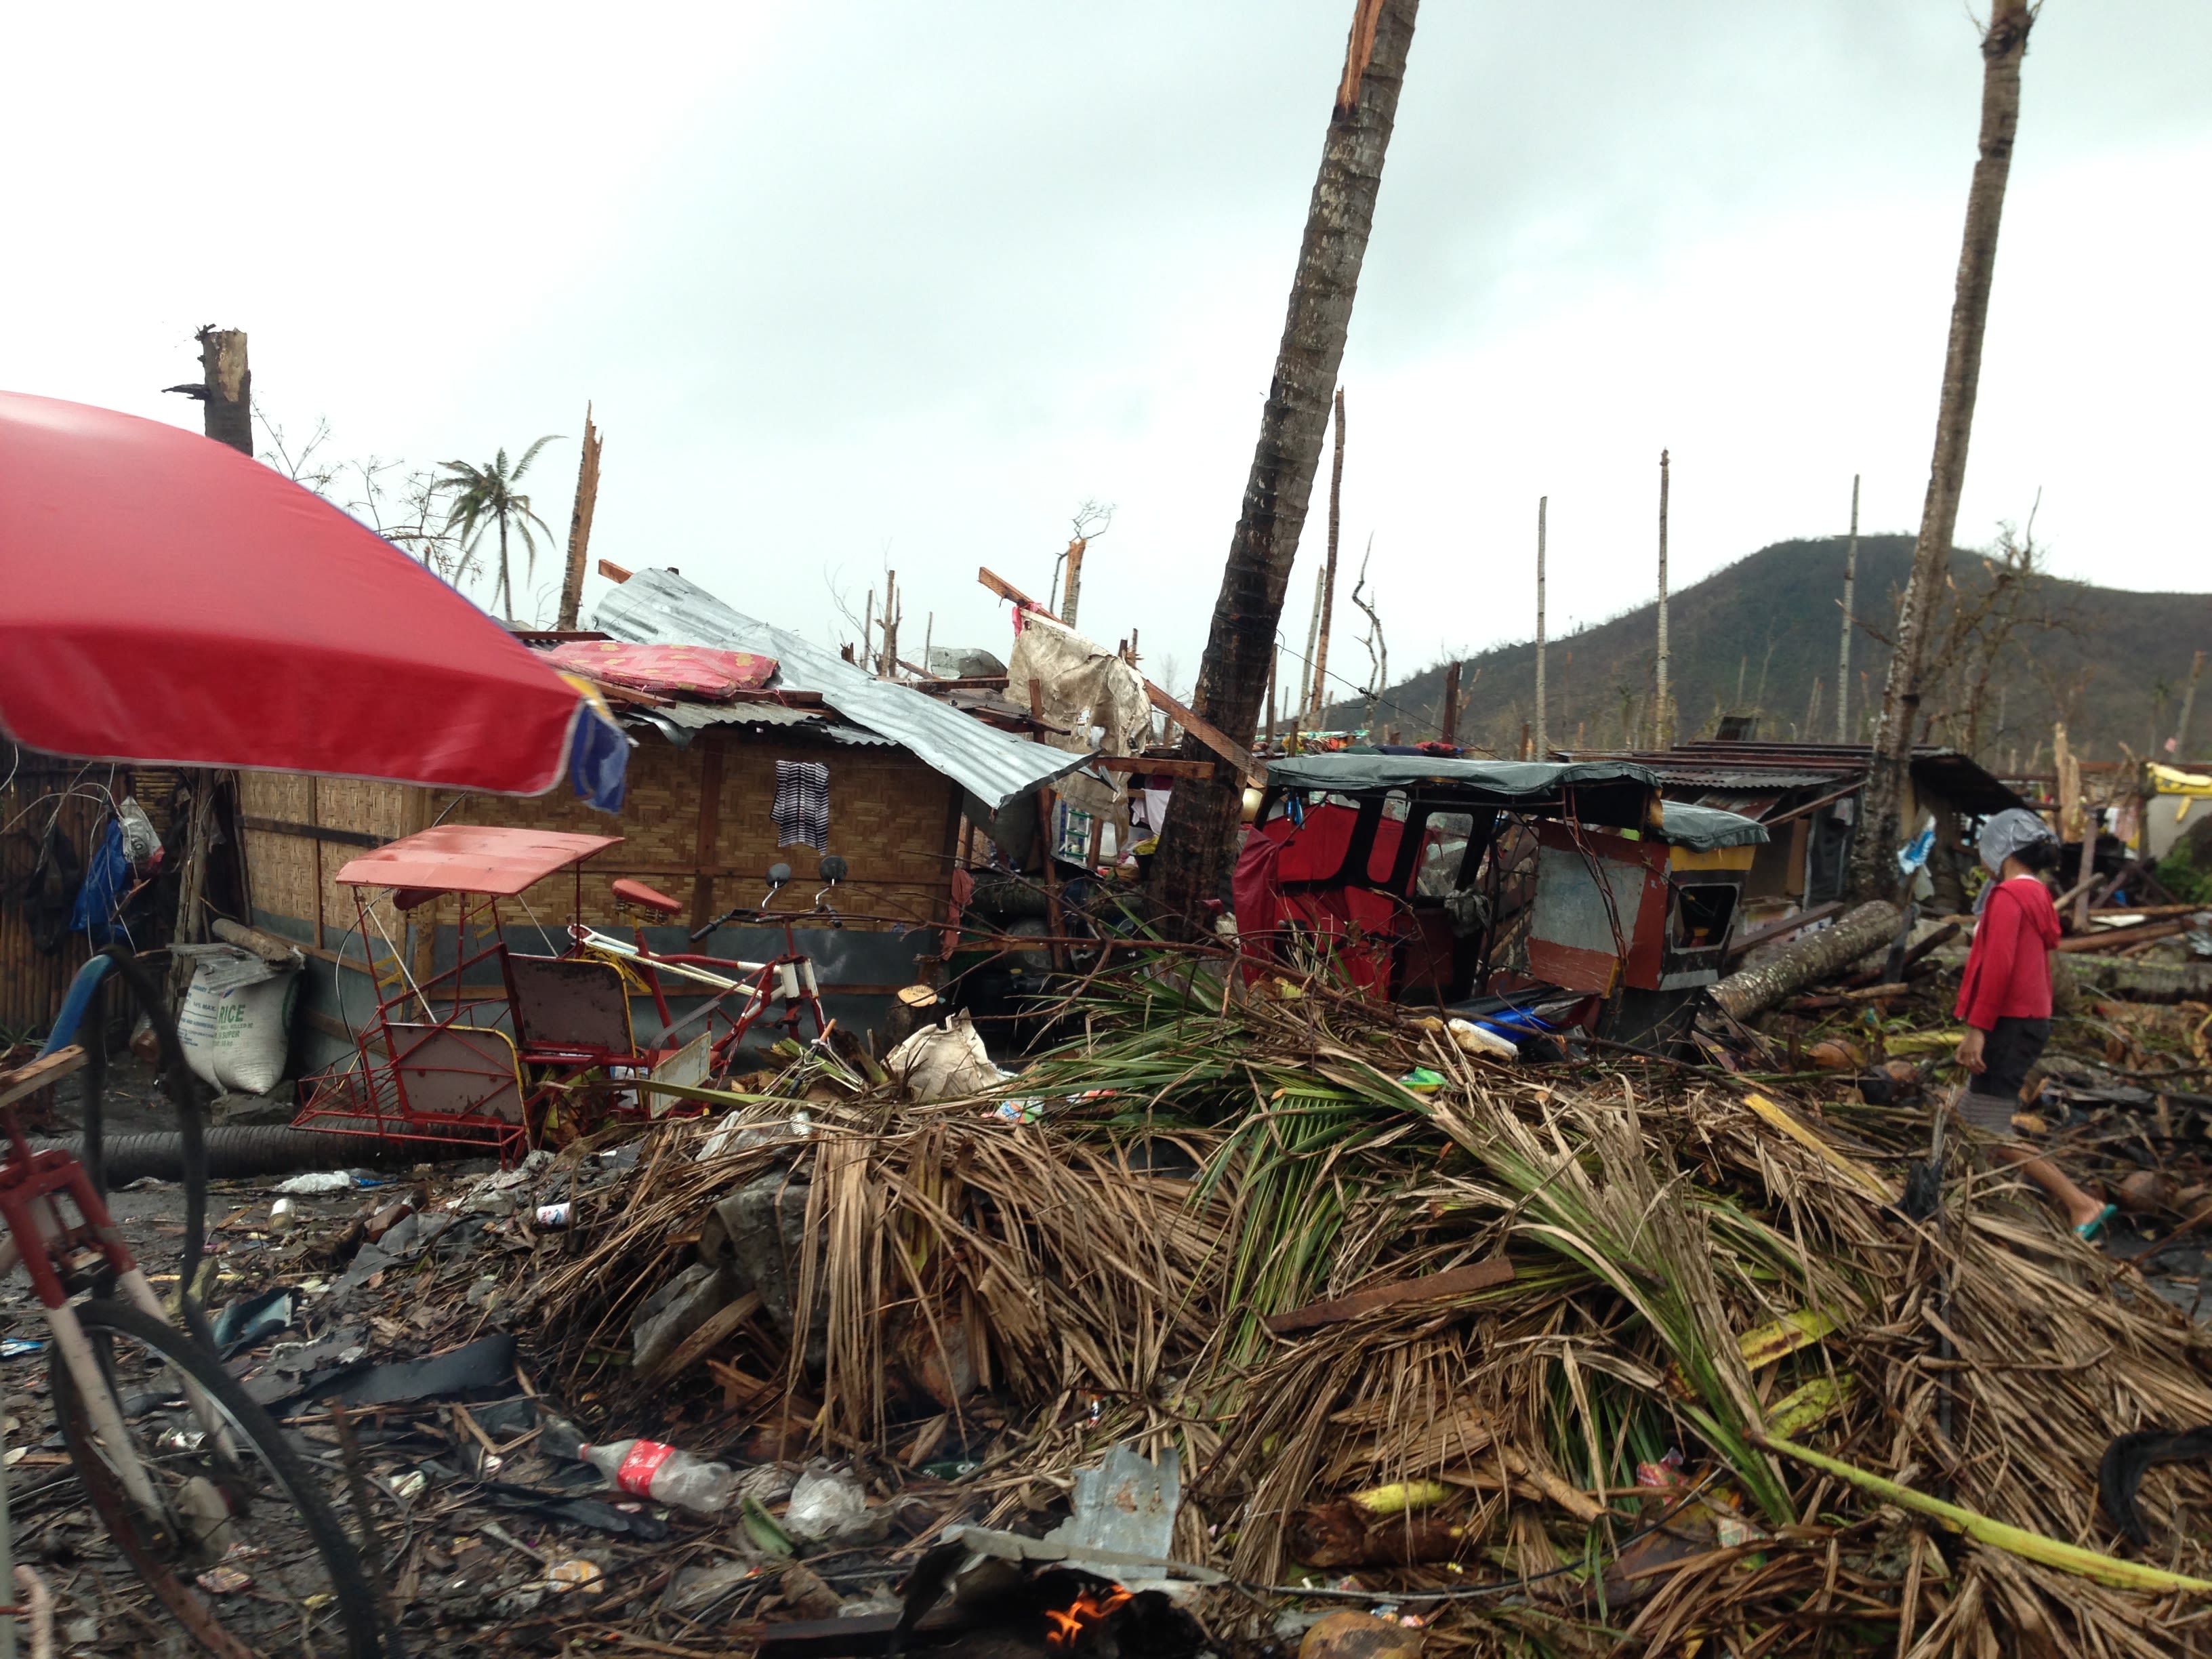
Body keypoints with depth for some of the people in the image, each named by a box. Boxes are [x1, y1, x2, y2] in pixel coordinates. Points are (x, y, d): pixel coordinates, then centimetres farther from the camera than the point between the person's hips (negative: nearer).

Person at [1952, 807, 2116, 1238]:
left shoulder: (2008, 895, -14)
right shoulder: (2037, 896, 15)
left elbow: (1998, 965, -22)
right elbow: (2039, 966, 18)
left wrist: (1977, 1028, -22)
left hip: (2009, 1023, -10)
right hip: (2031, 1019, 10)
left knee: (1991, 1132, -8)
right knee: (1972, 1114, 15)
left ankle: (2082, 1204, -10)